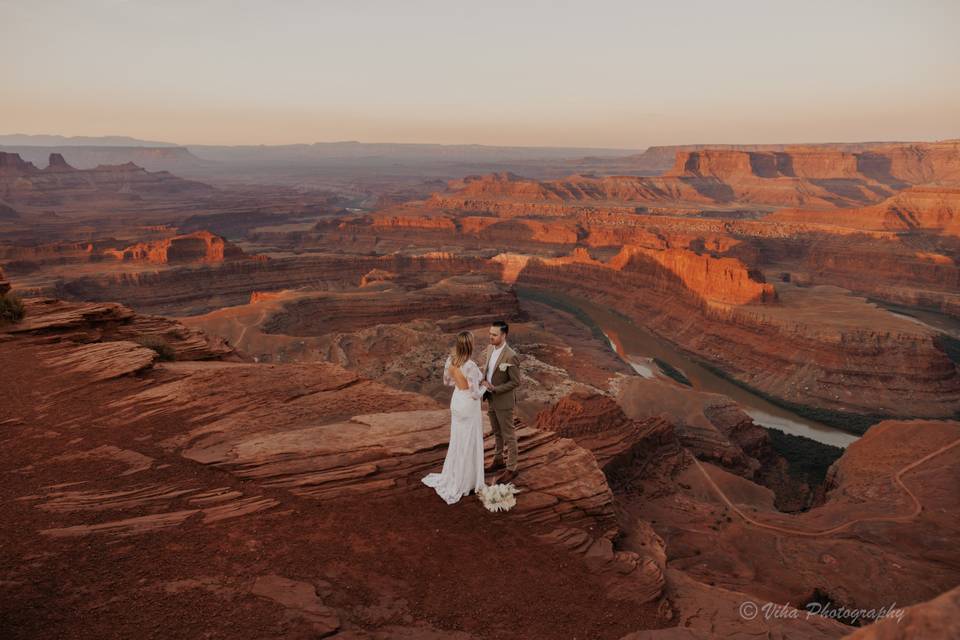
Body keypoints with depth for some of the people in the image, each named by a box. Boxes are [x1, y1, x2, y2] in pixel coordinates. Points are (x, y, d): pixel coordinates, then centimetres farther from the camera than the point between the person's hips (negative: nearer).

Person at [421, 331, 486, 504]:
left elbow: (447, 381, 8)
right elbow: (475, 394, -23)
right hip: (469, 405, -7)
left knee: (457, 440, 22)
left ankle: (452, 477, 36)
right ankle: (466, 482, 23)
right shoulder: (471, 366, -29)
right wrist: (485, 387, -3)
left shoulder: (450, 360, -8)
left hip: (456, 402, 7)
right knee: (469, 443, 9)